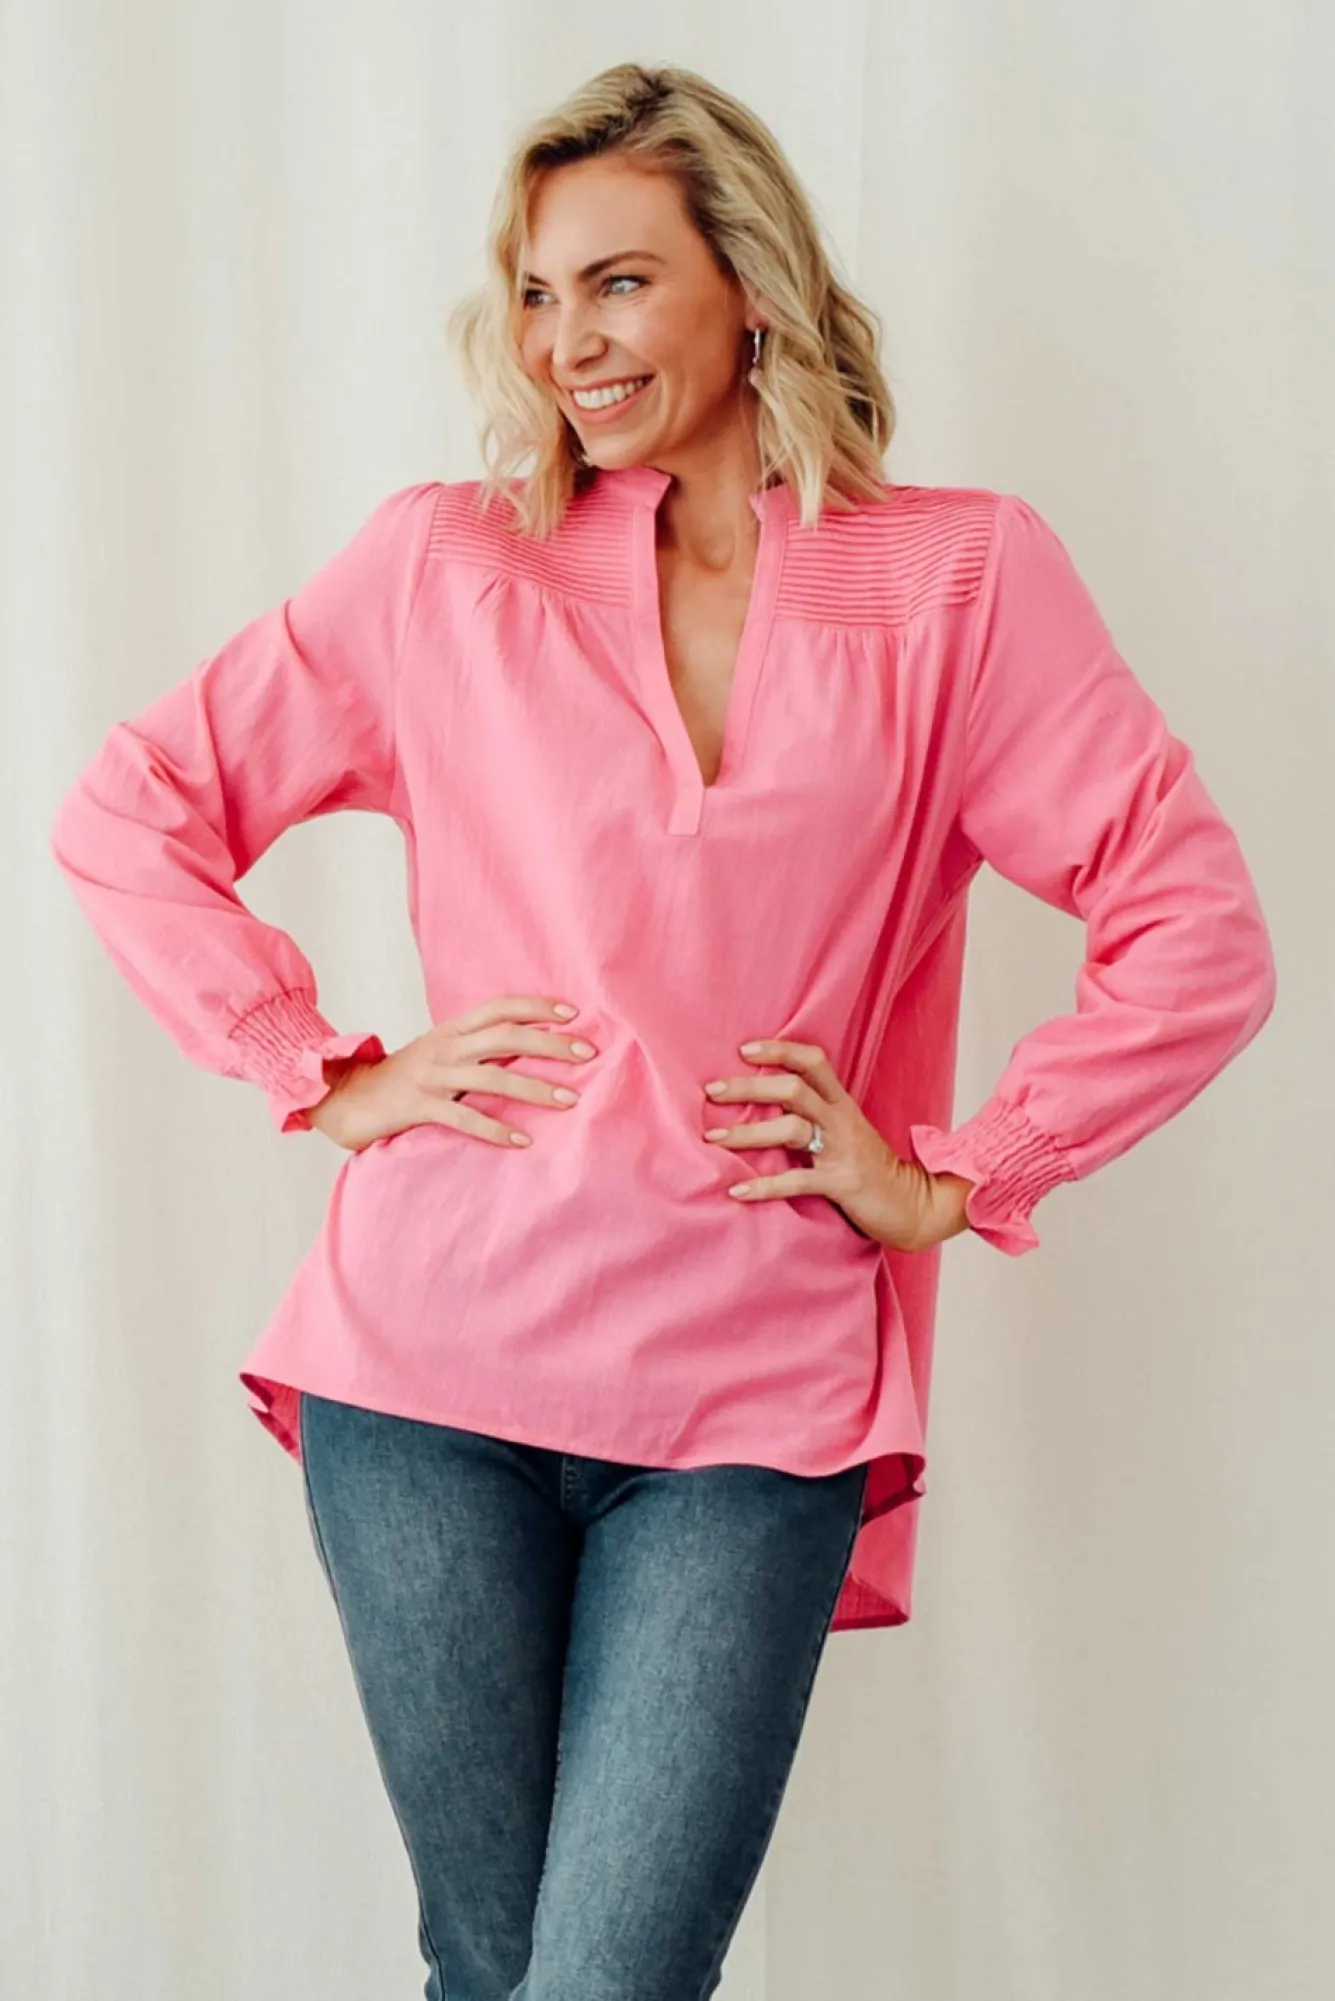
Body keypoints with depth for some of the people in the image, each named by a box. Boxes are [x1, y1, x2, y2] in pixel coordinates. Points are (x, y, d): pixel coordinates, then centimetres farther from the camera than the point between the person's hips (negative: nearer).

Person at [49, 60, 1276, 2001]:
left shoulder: (961, 578, 5)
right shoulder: (442, 566, 8)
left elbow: (1201, 939, 2)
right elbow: (125, 817, 11)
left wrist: (951, 1181, -2)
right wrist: (325, 1079, 3)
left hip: (754, 1414, -1)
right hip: (436, 1362, 1)